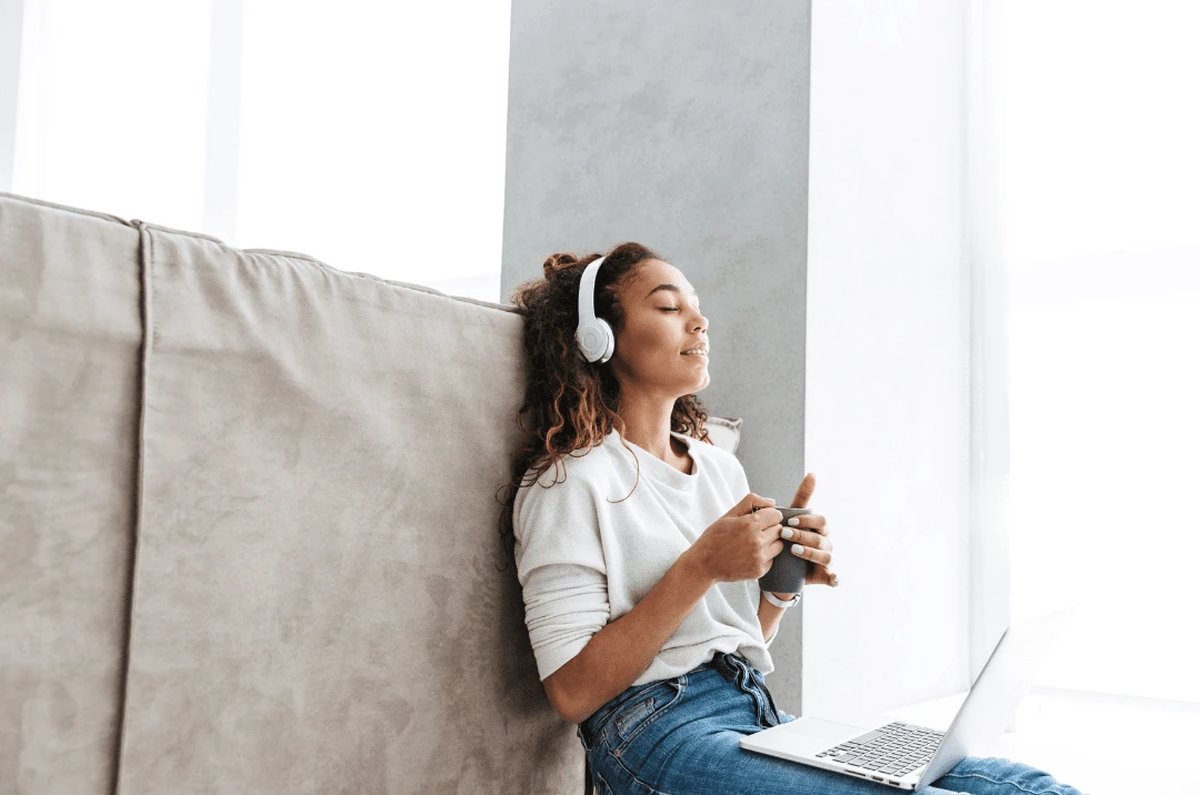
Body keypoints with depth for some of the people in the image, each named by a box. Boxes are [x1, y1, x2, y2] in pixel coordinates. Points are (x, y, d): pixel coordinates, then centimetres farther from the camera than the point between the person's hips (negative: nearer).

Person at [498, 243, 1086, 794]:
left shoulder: (720, 467, 16)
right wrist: (700, 568, -17)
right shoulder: (570, 479, -6)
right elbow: (571, 691, -12)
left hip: (762, 718, 7)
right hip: (658, 732, -7)